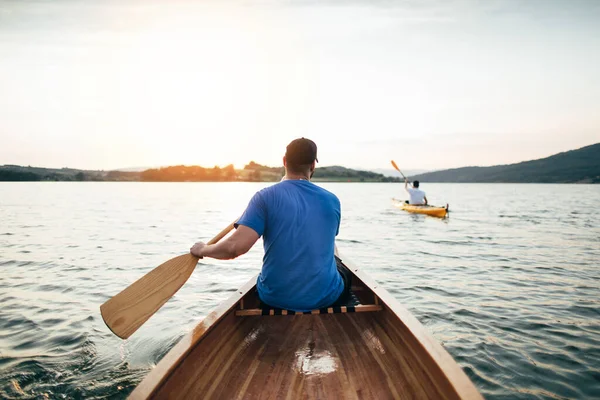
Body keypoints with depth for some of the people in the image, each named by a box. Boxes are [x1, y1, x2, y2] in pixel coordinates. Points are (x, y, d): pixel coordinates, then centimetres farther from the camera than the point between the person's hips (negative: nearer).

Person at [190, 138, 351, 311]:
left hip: (275, 299, 0)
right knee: (343, 272, 36)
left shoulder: (266, 197, -12)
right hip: (327, 299, 0)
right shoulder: (332, 201, -3)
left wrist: (203, 250, -1)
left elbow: (235, 247, -22)